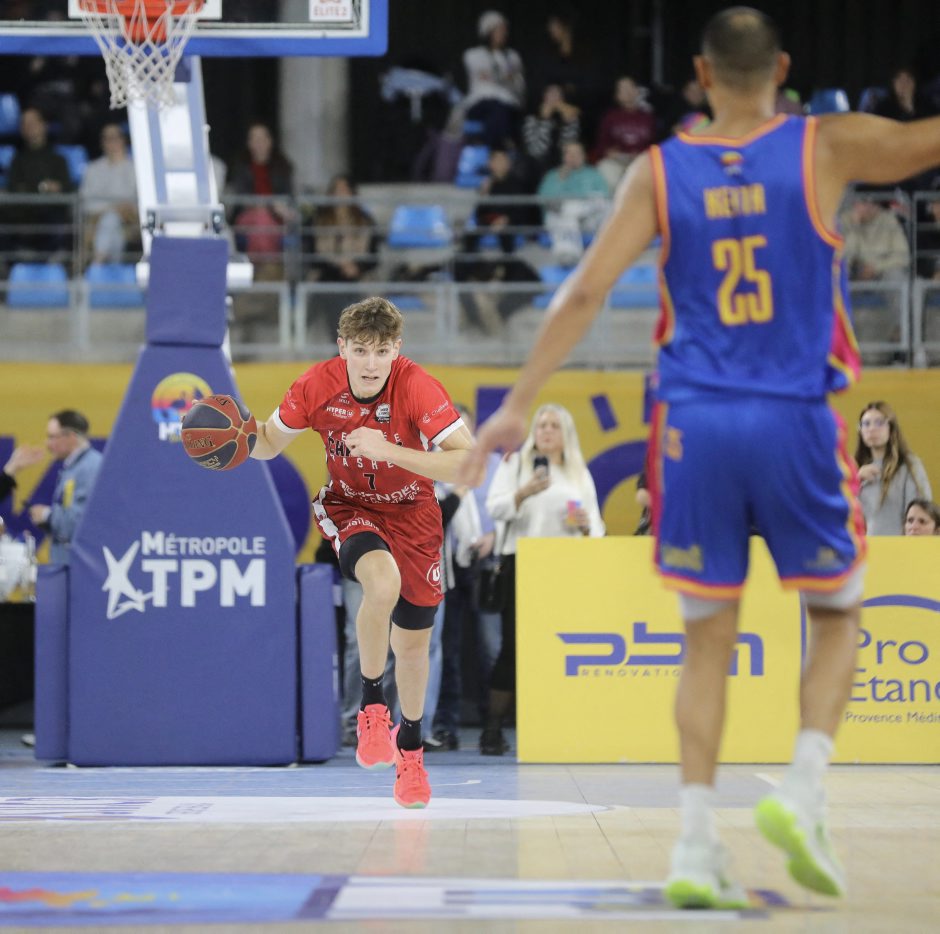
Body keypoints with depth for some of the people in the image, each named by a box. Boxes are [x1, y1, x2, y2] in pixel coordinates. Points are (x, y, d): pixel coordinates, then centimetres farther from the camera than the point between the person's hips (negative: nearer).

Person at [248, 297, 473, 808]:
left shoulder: (418, 387, -27)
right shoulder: (317, 386, -21)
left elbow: (468, 464, -34)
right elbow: (270, 443, -3)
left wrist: (388, 450, -41)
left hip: (412, 512, 1)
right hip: (348, 506, -1)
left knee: (413, 643, 7)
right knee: (382, 582, -34)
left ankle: (410, 746, 35)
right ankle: (372, 706, -12)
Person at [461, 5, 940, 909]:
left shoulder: (657, 171, 2)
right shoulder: (826, 147, -2)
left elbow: (583, 293, -2)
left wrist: (516, 405, 2)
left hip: (696, 425, 2)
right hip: (796, 422, -1)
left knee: (707, 640, 10)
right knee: (835, 619, 15)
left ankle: (696, 846, 3)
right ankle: (800, 792, -5)